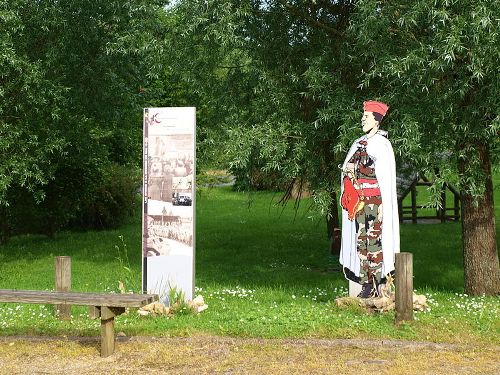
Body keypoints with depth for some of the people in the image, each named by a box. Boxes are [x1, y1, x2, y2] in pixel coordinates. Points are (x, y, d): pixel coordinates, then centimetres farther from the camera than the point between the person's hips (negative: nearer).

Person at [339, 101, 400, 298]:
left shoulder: (381, 144, -7)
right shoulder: (360, 143, 15)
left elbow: (385, 178, -10)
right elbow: (350, 171, 18)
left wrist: (383, 205, -15)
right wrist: (349, 199, 9)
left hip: (374, 200, -7)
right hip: (359, 200, 7)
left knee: (373, 239, -8)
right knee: (361, 240, 6)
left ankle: (376, 285, -6)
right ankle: (366, 283, 10)